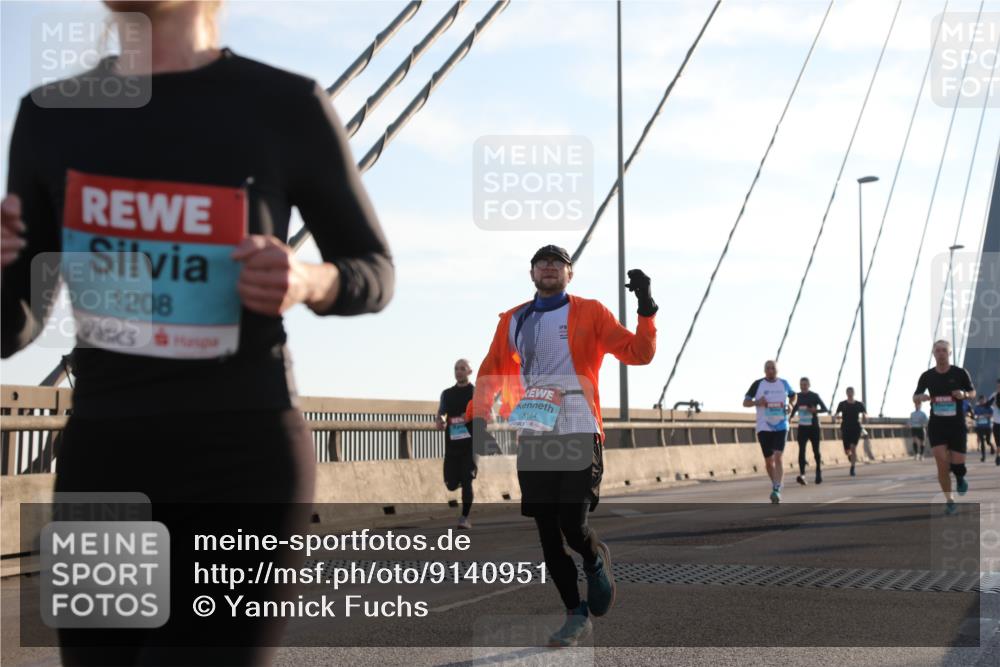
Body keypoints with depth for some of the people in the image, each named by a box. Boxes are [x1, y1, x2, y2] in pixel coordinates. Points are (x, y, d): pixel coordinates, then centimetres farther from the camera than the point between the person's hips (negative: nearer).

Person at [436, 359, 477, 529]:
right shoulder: (447, 393, 11)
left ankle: (465, 518, -4)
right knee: (451, 484, 4)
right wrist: (440, 421, -9)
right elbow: (440, 413, 15)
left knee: (467, 481, -10)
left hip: (470, 443, -3)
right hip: (452, 444, 3)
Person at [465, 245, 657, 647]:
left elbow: (638, 353, -4)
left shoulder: (589, 313, 3)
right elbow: (491, 372, 19)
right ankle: (577, 615, 15)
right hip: (533, 439, 4)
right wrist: (479, 416, 7)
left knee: (573, 526, -13)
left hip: (578, 436, -4)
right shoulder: (513, 321, 13)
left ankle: (597, 560, 22)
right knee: (547, 533, 2)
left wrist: (646, 309, -17)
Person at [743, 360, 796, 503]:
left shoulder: (784, 384, 5)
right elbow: (745, 402, 1)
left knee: (778, 458, -15)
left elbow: (793, 396, 25)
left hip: (781, 427, -1)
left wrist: (790, 405, 5)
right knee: (768, 460, 7)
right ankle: (775, 485, 29)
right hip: (764, 427, 1)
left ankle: (777, 490, -19)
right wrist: (757, 402, -18)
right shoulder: (758, 384, 0)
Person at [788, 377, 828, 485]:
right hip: (802, 427, 2)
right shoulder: (797, 396, 6)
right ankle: (802, 475, -23)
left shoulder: (814, 396, -4)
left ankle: (819, 474, 23)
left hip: (814, 427, -2)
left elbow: (825, 409, -6)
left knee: (816, 451, 6)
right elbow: (794, 410, 20)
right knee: (801, 451, -13)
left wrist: (815, 410, -24)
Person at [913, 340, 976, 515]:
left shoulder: (960, 373, -3)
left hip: (957, 424, -1)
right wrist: (922, 397, -12)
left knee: (957, 462, -4)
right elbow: (915, 396, 12)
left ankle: (960, 477, 34)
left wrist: (964, 394, -15)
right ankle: (949, 501, 5)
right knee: (942, 463, -8)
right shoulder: (927, 376, 1)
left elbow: (973, 393, 8)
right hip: (936, 424, 1)